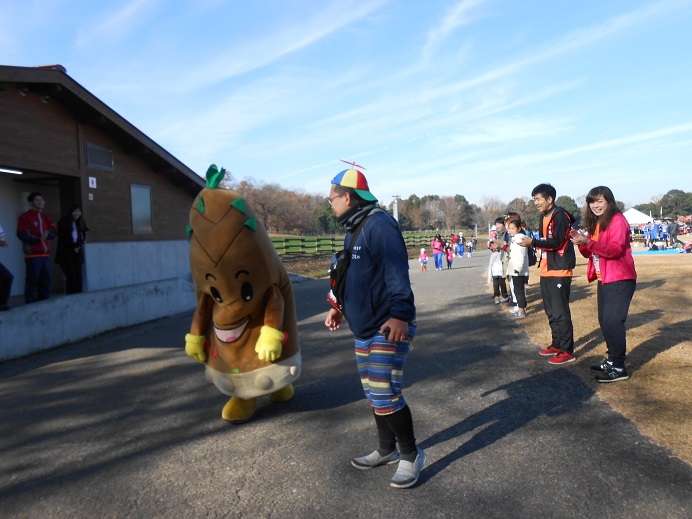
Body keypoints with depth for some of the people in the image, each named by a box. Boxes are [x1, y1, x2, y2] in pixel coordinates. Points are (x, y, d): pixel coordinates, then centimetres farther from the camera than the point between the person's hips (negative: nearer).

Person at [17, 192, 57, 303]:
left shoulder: (46, 217, 17)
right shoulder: (25, 217, -3)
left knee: (45, 281, 10)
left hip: (45, 254, 6)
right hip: (32, 255, -6)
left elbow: (54, 233, 10)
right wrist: (37, 239, -20)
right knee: (32, 281, -7)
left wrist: (48, 234, -11)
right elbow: (21, 234, -12)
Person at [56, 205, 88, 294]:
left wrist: (78, 246, -7)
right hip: (66, 253, -5)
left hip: (77, 253, 5)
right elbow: (62, 238, -7)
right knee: (71, 275, -12)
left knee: (78, 275, -2)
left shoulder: (81, 223, 10)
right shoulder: (63, 222, -4)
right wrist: (73, 247, -10)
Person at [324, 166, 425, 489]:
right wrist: (340, 308, 26)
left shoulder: (379, 225, -17)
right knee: (373, 393, 17)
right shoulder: (352, 231, 15)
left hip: (388, 328, -10)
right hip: (363, 329, 10)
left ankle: (411, 455, 14)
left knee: (385, 395, -7)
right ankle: (386, 451, 33)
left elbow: (397, 273, -26)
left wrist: (400, 314, -34)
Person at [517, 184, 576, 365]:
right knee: (551, 311, 16)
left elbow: (556, 242, -21)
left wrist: (533, 242, -21)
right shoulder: (544, 217, 15)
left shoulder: (560, 216, -13)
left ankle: (567, 351, 1)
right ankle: (557, 345, 27)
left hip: (559, 271, -10)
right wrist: (531, 242, 3)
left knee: (560, 312, -7)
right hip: (546, 271, 10)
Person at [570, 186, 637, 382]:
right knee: (605, 321, 13)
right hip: (603, 280, 9)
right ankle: (612, 360, 25)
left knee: (612, 322, -10)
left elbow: (616, 249, -23)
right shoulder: (595, 223, 14)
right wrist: (582, 243, -9)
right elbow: (590, 253, 12)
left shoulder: (617, 220, -11)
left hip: (619, 280, -9)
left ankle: (619, 368, -1)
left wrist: (588, 242, -32)